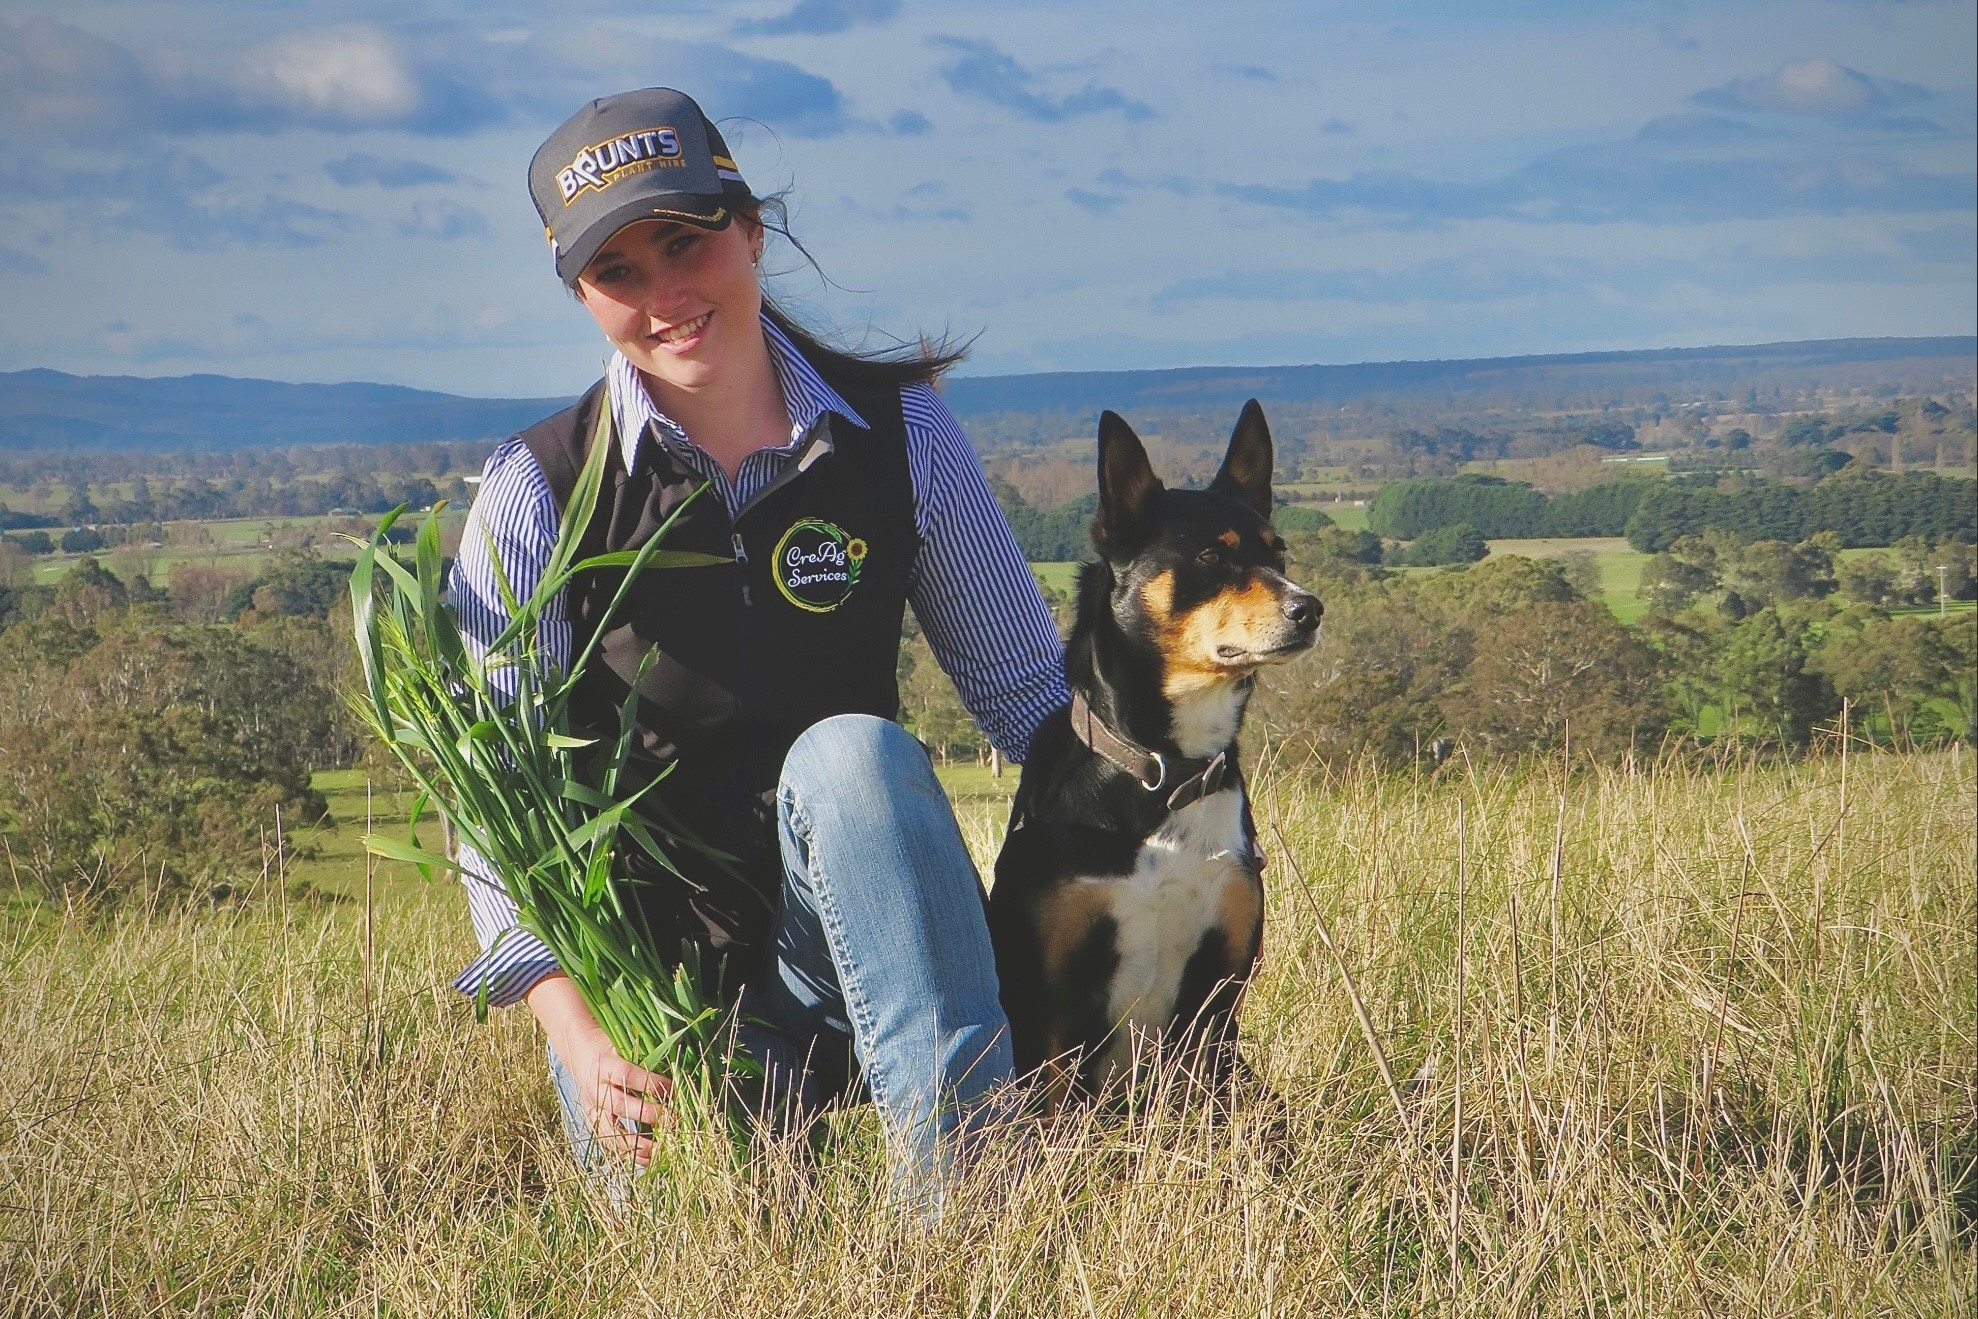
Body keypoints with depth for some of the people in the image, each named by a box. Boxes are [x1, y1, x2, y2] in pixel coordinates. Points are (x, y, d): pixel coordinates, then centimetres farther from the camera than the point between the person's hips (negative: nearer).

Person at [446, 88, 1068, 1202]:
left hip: (858, 938, 2)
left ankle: (967, 1180, -34)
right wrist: (576, 1030, -24)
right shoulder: (540, 494, -6)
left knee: (851, 748, -33)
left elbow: (1029, 691, 3)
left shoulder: (900, 434, -1)